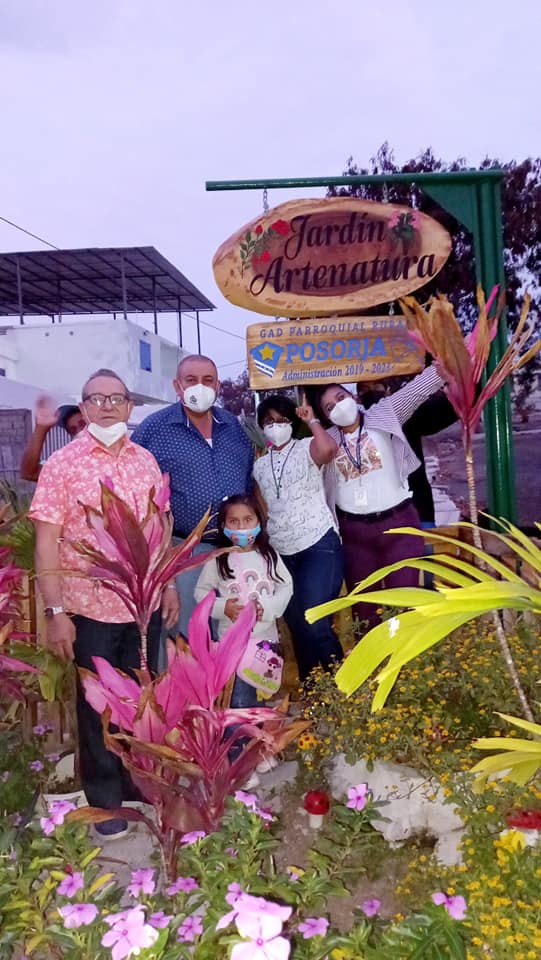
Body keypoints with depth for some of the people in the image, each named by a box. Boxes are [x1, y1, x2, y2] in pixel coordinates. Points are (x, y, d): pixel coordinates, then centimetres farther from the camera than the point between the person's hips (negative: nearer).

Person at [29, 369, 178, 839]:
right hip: (90, 608, -3)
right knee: (98, 705, 11)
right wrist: (55, 611, -15)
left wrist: (170, 584, 9)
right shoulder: (61, 464, -9)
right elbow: (46, 542, -11)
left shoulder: (146, 460, 5)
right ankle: (105, 799, 30)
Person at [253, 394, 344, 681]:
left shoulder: (307, 448, -2)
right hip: (281, 554, 6)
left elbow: (329, 448, -26)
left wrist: (312, 420, -11)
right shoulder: (260, 465, 14)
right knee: (297, 627, 11)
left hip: (319, 547, -6)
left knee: (315, 624, -15)